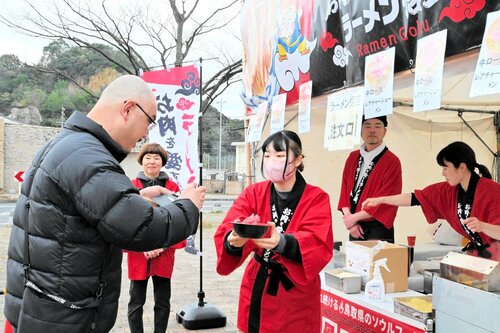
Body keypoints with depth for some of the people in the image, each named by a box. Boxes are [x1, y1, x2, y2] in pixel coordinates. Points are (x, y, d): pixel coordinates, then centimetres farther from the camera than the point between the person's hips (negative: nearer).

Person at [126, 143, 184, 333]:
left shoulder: (172, 187, 0)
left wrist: (164, 245, -10)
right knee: (136, 301, 8)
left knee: (162, 301, 9)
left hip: (164, 254, 0)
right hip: (138, 254, 0)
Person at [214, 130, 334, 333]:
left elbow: (318, 244, -24)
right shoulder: (253, 193, -1)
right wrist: (233, 240, -40)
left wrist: (282, 243, -43)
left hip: (296, 294, -2)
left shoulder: (316, 198, -8)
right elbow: (226, 230, -16)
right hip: (256, 288, 2)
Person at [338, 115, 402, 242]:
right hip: (355, 228, 5)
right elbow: (345, 190, 8)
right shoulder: (352, 158, 9)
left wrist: (354, 217, -13)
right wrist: (348, 218, -6)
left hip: (378, 229, -5)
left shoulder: (392, 161, -9)